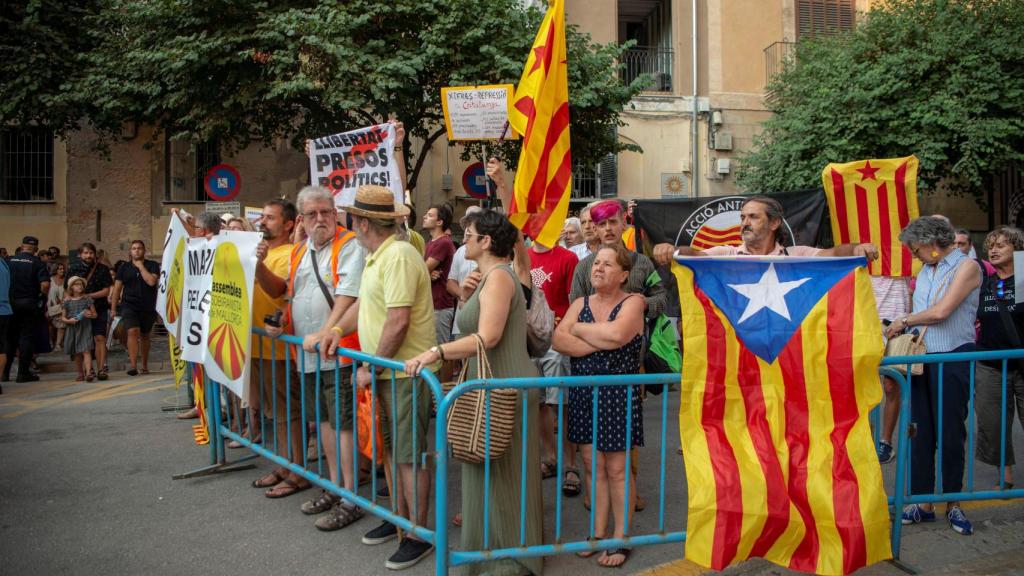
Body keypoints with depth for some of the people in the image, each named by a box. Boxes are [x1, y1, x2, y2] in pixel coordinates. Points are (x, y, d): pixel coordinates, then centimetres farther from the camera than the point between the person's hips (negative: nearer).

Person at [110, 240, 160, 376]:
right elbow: (117, 288, 9)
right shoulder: (124, 267, 8)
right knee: (133, 332, -18)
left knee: (144, 335, 11)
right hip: (129, 305, 0)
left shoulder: (152, 266, 1)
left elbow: (151, 281, -17)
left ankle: (144, 366, 23)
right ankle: (133, 365, -23)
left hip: (148, 307, 0)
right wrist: (113, 308, 6)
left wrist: (141, 266, -10)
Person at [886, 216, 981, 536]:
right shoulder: (926, 271, 14)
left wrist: (904, 321, -3)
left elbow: (941, 312, -15)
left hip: (953, 358, -6)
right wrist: (905, 330, -1)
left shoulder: (967, 266, -7)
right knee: (920, 431, 7)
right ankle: (923, 503, 15)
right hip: (922, 358, 6)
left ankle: (953, 504, 14)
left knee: (951, 432, 0)